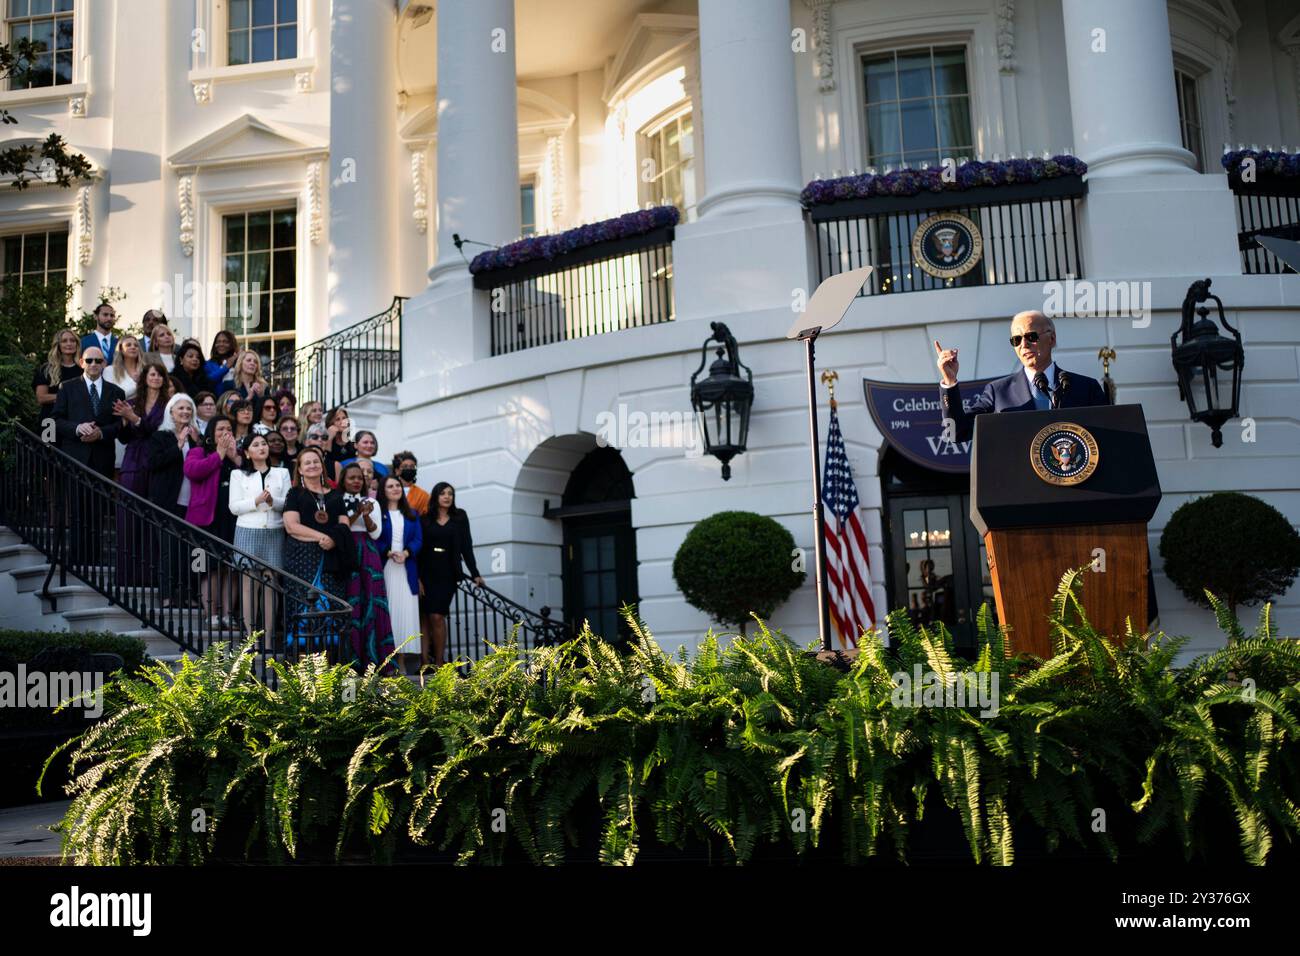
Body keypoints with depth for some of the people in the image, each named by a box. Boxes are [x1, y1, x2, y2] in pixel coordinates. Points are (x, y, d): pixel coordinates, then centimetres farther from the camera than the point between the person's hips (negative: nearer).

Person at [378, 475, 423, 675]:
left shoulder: (411, 514, 18)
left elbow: (418, 539, 8)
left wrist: (406, 553, -11)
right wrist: (389, 553, -16)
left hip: (407, 569, 3)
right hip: (384, 568, -3)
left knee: (405, 611, -2)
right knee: (386, 611, -6)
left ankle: (402, 658, -1)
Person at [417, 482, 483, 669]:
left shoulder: (459, 517, 9)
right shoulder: (425, 519, 6)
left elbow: (466, 546, 7)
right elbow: (419, 548, 2)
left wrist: (474, 574, 0)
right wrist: (418, 578, -6)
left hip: (448, 573, -1)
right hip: (427, 572, 1)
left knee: (437, 616, -9)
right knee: (426, 617, -4)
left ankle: (439, 663, -4)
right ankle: (425, 661, -4)